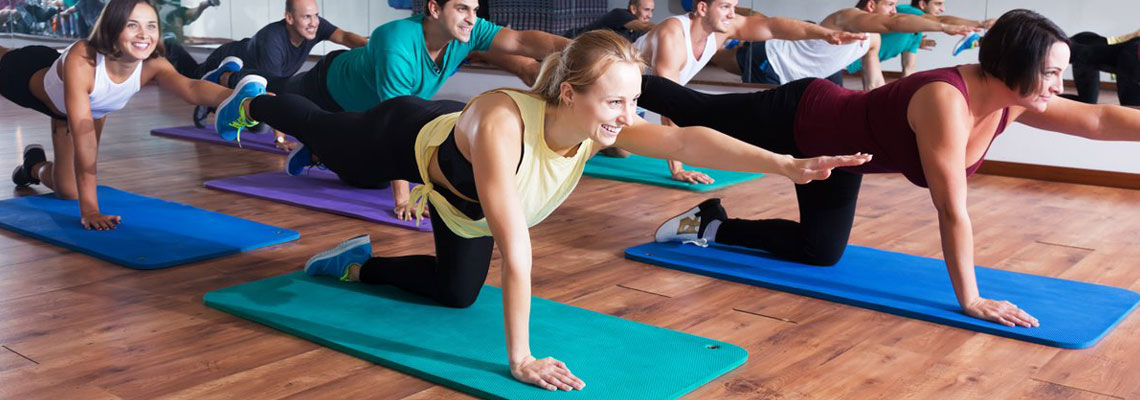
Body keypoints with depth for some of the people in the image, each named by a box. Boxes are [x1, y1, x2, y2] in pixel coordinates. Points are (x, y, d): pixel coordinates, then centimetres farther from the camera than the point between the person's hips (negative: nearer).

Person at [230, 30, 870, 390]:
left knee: (458, 292, 19)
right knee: (326, 134, 27)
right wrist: (520, 357, -50)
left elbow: (684, 139, -48)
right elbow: (515, 246, -52)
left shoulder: (605, 126, -34)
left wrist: (786, 164, -61)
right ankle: (255, 100, 58)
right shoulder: (501, 122, -50)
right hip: (409, 141, -5)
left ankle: (358, 264, 42)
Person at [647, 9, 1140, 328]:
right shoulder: (945, 101, -39)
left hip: (833, 147, 8)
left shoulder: (1013, 101, -15)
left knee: (819, 251, 17)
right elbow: (952, 211, -37)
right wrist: (970, 300, -31)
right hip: (798, 120, -8)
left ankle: (711, 225, 27)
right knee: (695, 113, 13)